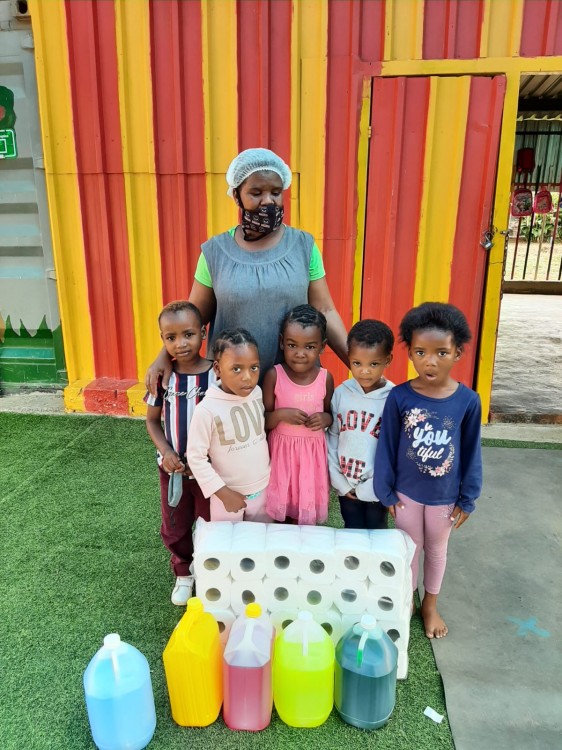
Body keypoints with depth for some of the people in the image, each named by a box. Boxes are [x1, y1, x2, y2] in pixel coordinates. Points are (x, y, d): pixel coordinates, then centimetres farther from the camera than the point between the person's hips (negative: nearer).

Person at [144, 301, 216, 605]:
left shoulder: (218, 375, -16)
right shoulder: (162, 376, -8)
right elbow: (152, 420, 3)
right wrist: (165, 452, -13)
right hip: (172, 468, 3)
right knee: (174, 528, 18)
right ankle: (183, 574, 44)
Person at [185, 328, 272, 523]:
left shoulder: (257, 393, -9)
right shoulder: (207, 410, -25)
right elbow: (196, 457, -18)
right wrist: (223, 493, -16)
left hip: (263, 487, 4)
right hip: (229, 492, -4)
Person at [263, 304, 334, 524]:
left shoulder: (325, 378, -6)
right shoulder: (274, 375, -11)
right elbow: (263, 421, -6)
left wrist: (325, 419, -12)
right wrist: (281, 415, -24)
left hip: (313, 452, 1)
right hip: (282, 451, -1)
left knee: (308, 514, 12)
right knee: (280, 511, 12)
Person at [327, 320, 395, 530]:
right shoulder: (341, 393, -7)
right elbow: (332, 437, -2)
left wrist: (368, 488, -13)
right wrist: (339, 480, -4)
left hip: (376, 487, -2)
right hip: (346, 484, 2)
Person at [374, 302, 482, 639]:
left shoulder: (468, 400, -17)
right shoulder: (399, 397, -18)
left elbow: (472, 452, -6)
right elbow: (387, 446, -8)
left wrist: (467, 498, -1)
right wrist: (385, 491, -3)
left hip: (445, 495, 1)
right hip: (406, 491, 0)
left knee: (437, 548, 22)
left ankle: (431, 603, 46)